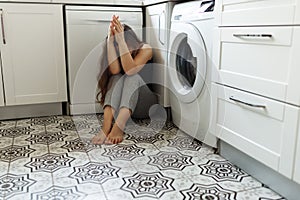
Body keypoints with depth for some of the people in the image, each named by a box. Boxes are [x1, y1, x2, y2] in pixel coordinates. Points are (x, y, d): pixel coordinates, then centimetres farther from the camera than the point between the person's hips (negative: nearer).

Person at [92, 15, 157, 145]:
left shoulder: (145, 49, -9)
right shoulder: (118, 52, 0)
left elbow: (130, 70, -29)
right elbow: (114, 70, -24)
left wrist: (120, 39, -32)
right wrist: (110, 39, -28)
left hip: (144, 104, -3)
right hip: (121, 102, 3)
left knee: (132, 77, -31)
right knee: (116, 78, -26)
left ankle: (119, 126, -50)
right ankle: (106, 124, -46)